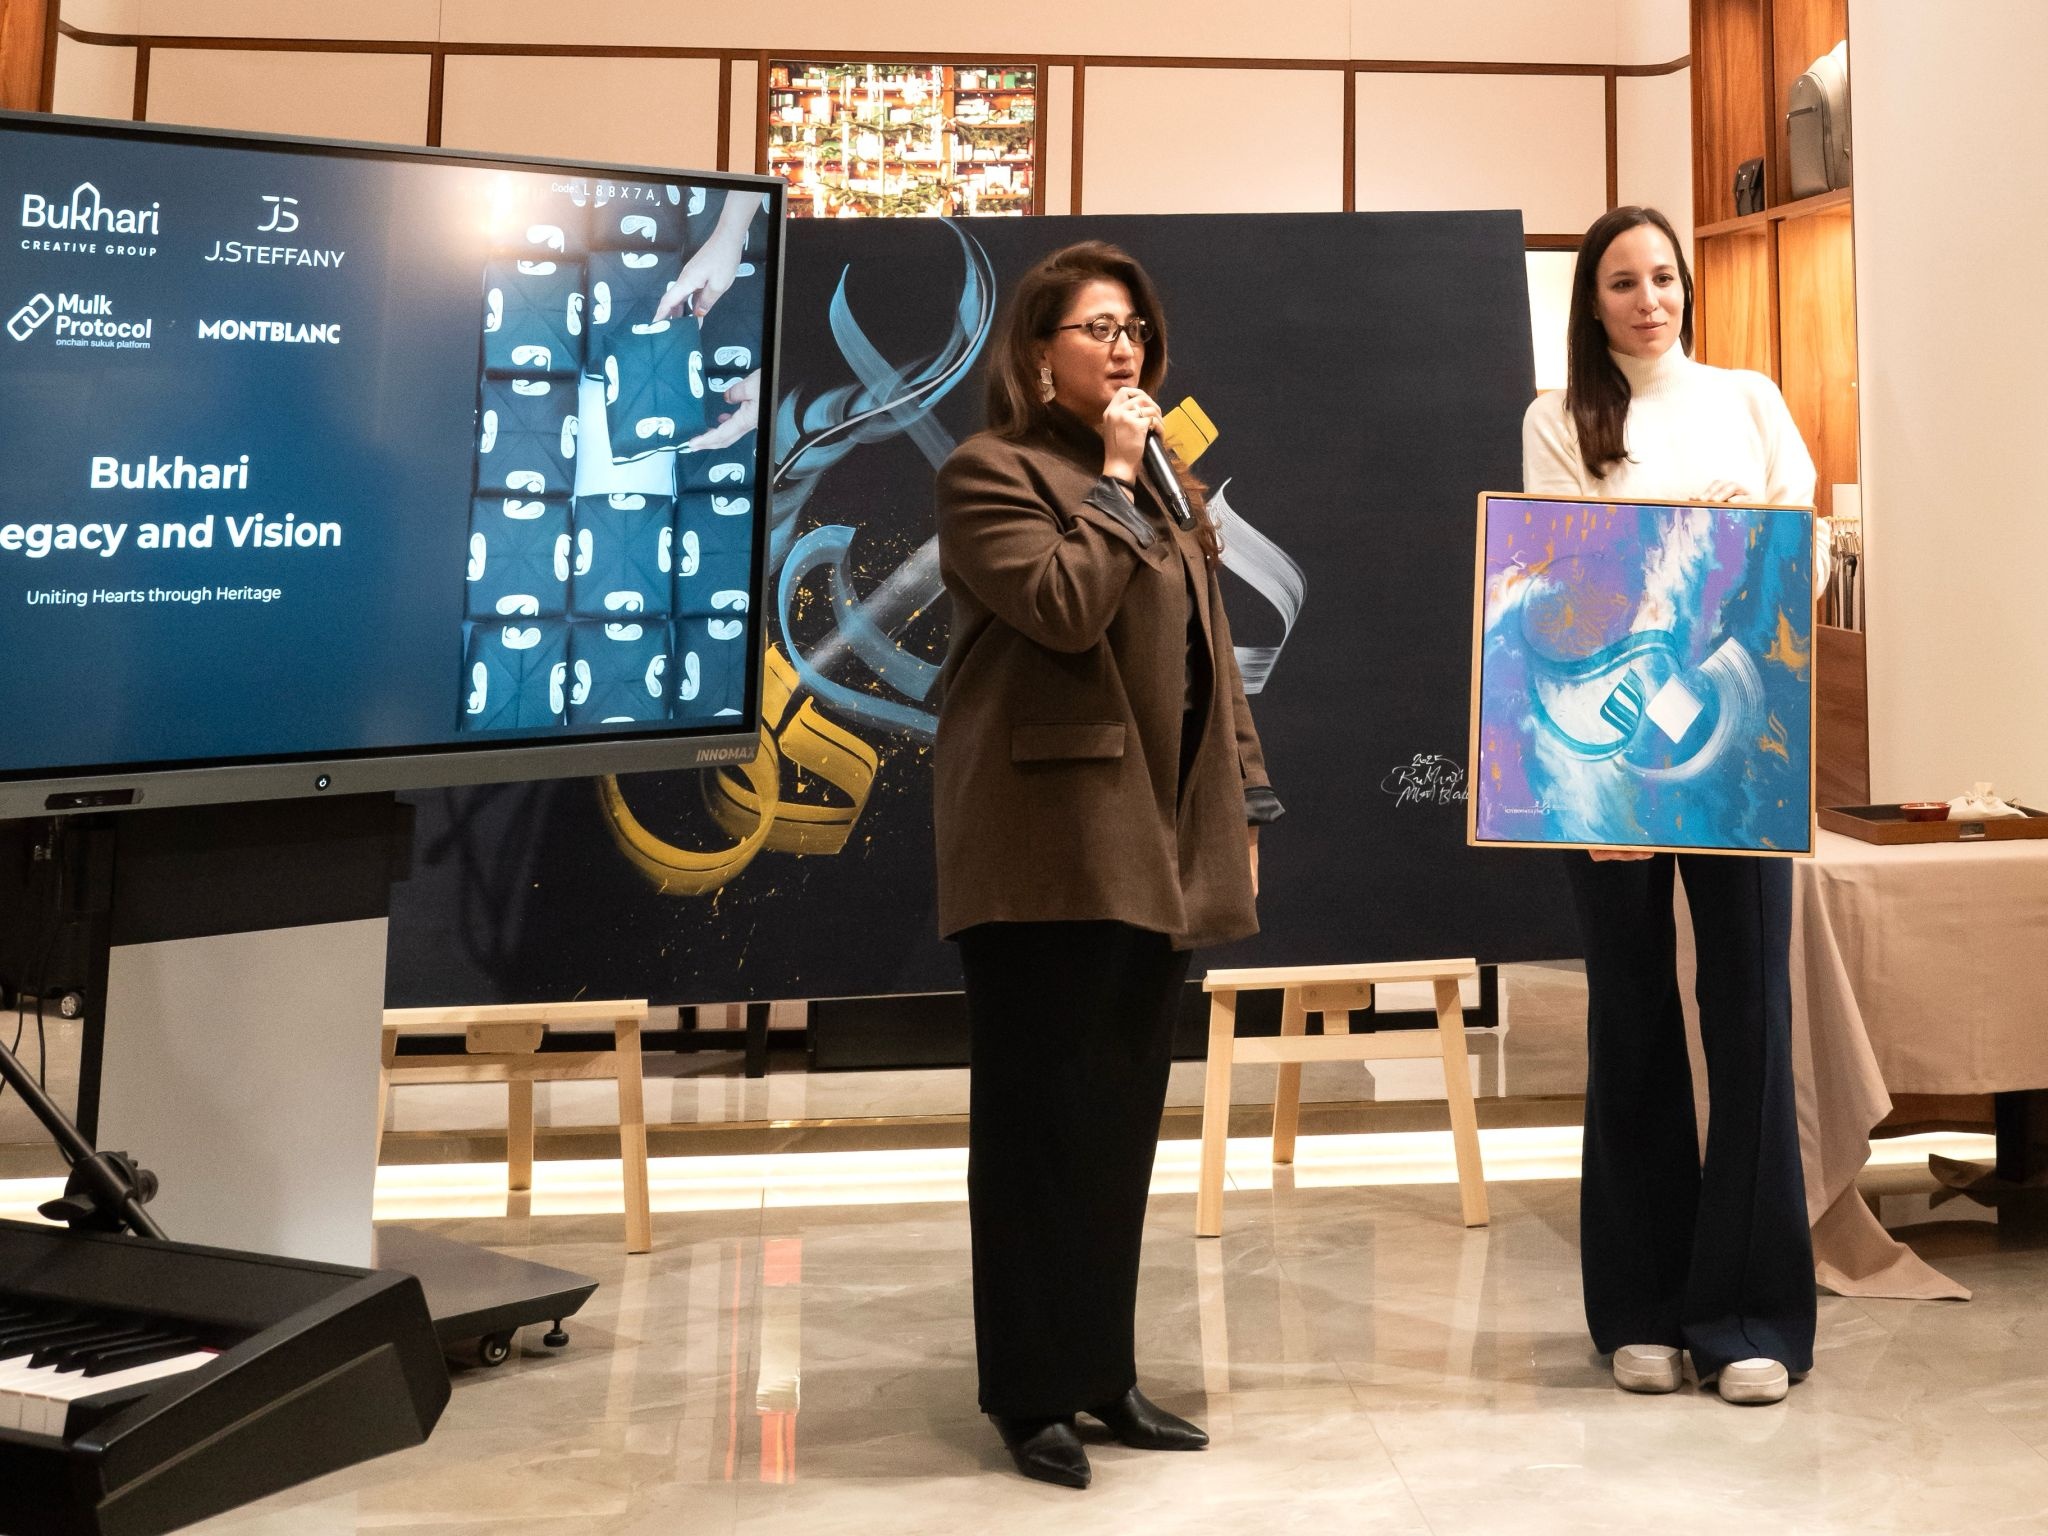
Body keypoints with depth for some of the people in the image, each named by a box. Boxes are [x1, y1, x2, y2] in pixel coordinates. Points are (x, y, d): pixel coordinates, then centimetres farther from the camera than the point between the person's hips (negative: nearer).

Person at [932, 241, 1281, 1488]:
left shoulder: (1162, 483, 21)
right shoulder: (993, 471, -3)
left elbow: (1207, 652, 19)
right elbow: (1066, 607, -20)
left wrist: (1243, 802, 14)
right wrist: (1113, 478, -9)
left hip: (1159, 843, 8)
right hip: (1051, 847, -8)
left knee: (1125, 1120, 12)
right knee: (1041, 1123, -2)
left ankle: (1107, 1371, 23)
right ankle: (1032, 1392, 9)